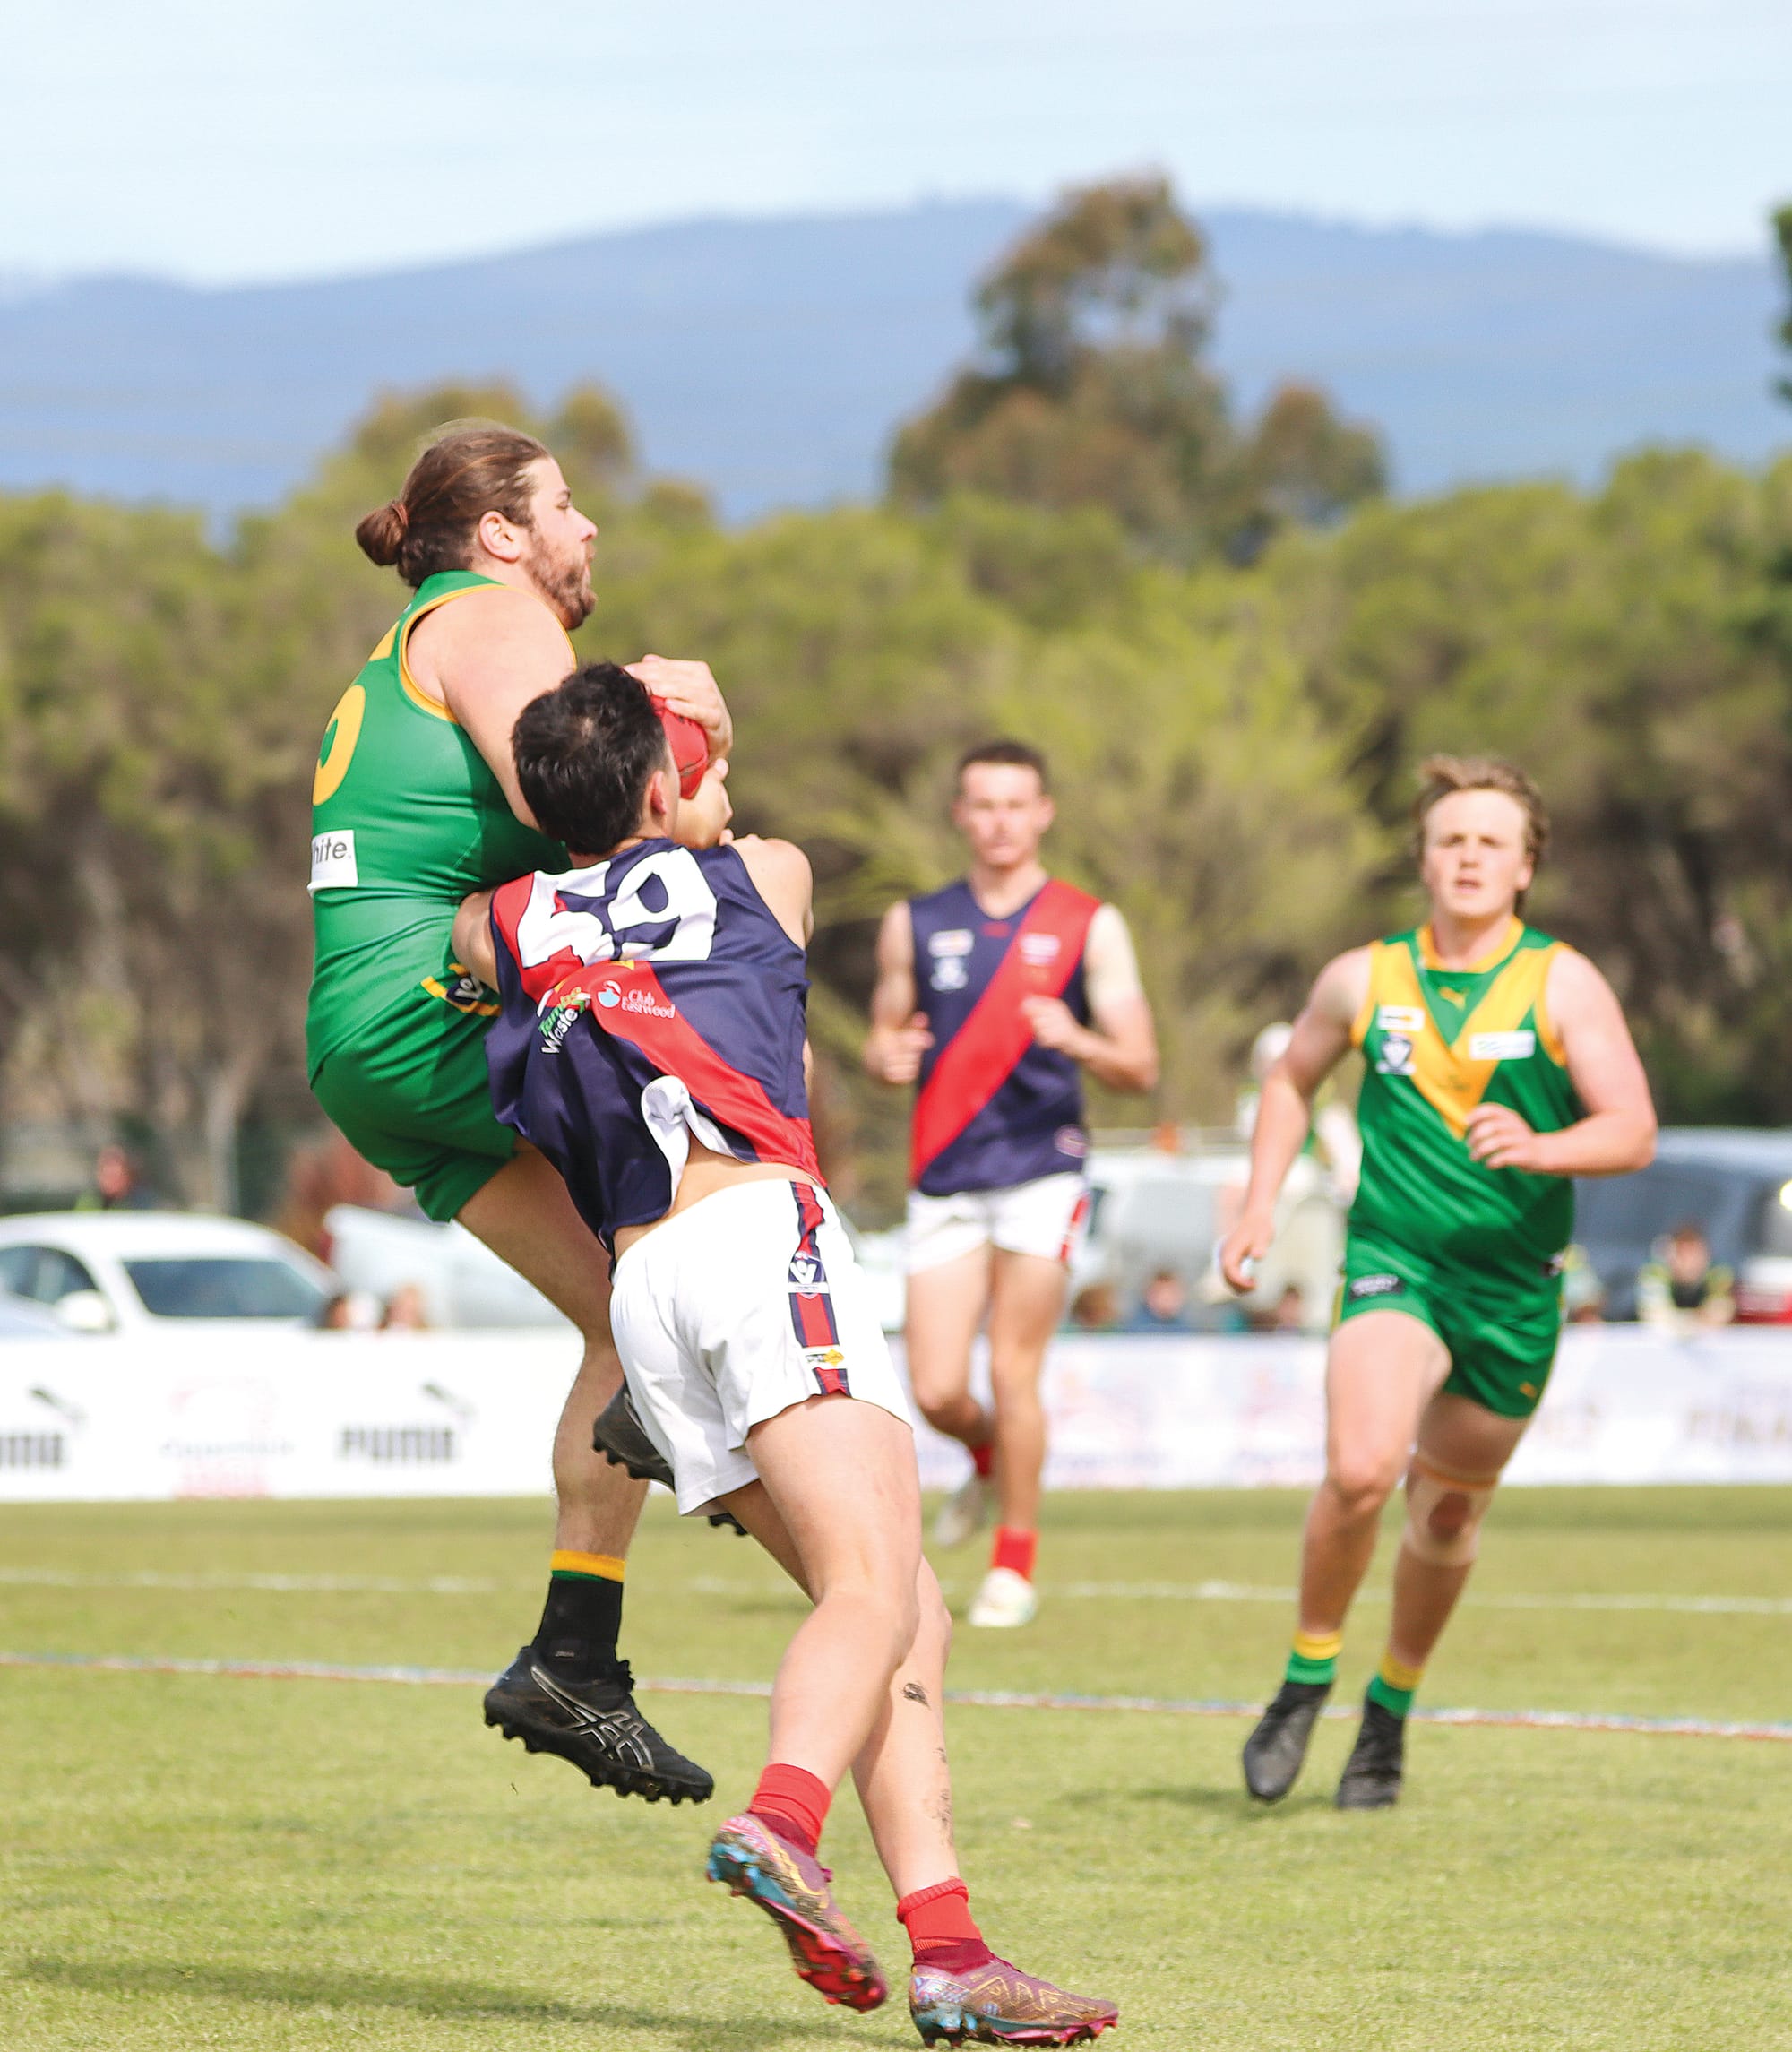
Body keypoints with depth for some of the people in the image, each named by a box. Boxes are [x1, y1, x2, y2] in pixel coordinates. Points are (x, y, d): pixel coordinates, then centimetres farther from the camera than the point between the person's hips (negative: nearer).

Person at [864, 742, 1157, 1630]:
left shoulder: (1089, 926, 2)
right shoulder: (914, 924, 10)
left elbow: (1140, 1066, 0)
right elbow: (883, 1039, 17)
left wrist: (1075, 1040, -21)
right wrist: (888, 1055, -7)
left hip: (1041, 1172, -2)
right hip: (943, 1179, 2)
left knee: (1012, 1373, -7)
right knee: (936, 1391, -4)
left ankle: (1016, 1559, 10)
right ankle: (989, 1458, 31)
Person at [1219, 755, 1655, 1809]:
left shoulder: (1563, 984, -4)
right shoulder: (1364, 980, 3)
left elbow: (1633, 1130, -11)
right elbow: (1293, 1079, 22)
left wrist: (1538, 1149, -30)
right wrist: (1260, 1204, 11)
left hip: (1515, 1286, 0)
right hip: (1393, 1259, 0)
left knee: (1450, 1513, 11)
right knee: (1359, 1472, -25)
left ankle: (1392, 1711, 36)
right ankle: (1306, 1683, -4)